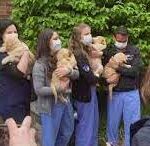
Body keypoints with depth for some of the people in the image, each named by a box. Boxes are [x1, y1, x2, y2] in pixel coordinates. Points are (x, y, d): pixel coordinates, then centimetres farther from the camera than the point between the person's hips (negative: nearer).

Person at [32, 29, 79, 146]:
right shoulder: (40, 64, -18)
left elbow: (76, 74, -1)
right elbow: (39, 90, -21)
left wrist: (69, 71, -22)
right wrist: (58, 89, -24)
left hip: (66, 103, 7)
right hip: (50, 106, -7)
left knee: (67, 133, 23)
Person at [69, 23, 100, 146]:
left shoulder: (86, 52, 7)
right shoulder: (78, 55, -21)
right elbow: (90, 78, -25)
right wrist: (99, 78, -6)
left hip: (90, 93, 9)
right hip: (85, 95, -9)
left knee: (93, 125, 18)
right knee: (86, 127, 2)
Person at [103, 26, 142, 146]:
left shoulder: (134, 51, 0)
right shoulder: (108, 51, 1)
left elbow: (135, 70, -11)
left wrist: (117, 68, -18)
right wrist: (108, 78, -22)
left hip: (131, 93, -1)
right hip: (114, 93, 1)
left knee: (133, 124, 5)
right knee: (112, 122, 14)